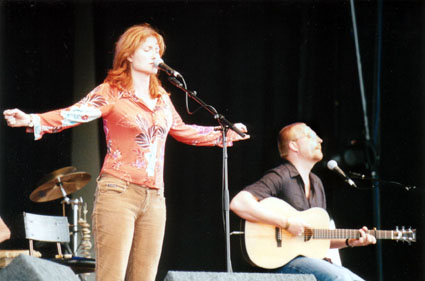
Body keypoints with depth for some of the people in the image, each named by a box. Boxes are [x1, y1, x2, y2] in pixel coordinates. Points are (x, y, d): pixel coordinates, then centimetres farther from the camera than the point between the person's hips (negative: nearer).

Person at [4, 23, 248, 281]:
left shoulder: (161, 97, 18)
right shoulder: (111, 92, -1)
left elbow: (182, 131, 33)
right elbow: (75, 114, -15)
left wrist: (224, 135, 40)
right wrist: (34, 121, -32)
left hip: (154, 198, 6)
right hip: (118, 192, -6)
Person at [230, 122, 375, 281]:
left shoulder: (316, 183, 20)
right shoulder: (280, 177, -7)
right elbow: (238, 203, -23)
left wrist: (350, 241, 7)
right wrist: (286, 223, -22)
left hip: (311, 258, 9)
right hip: (282, 261, -9)